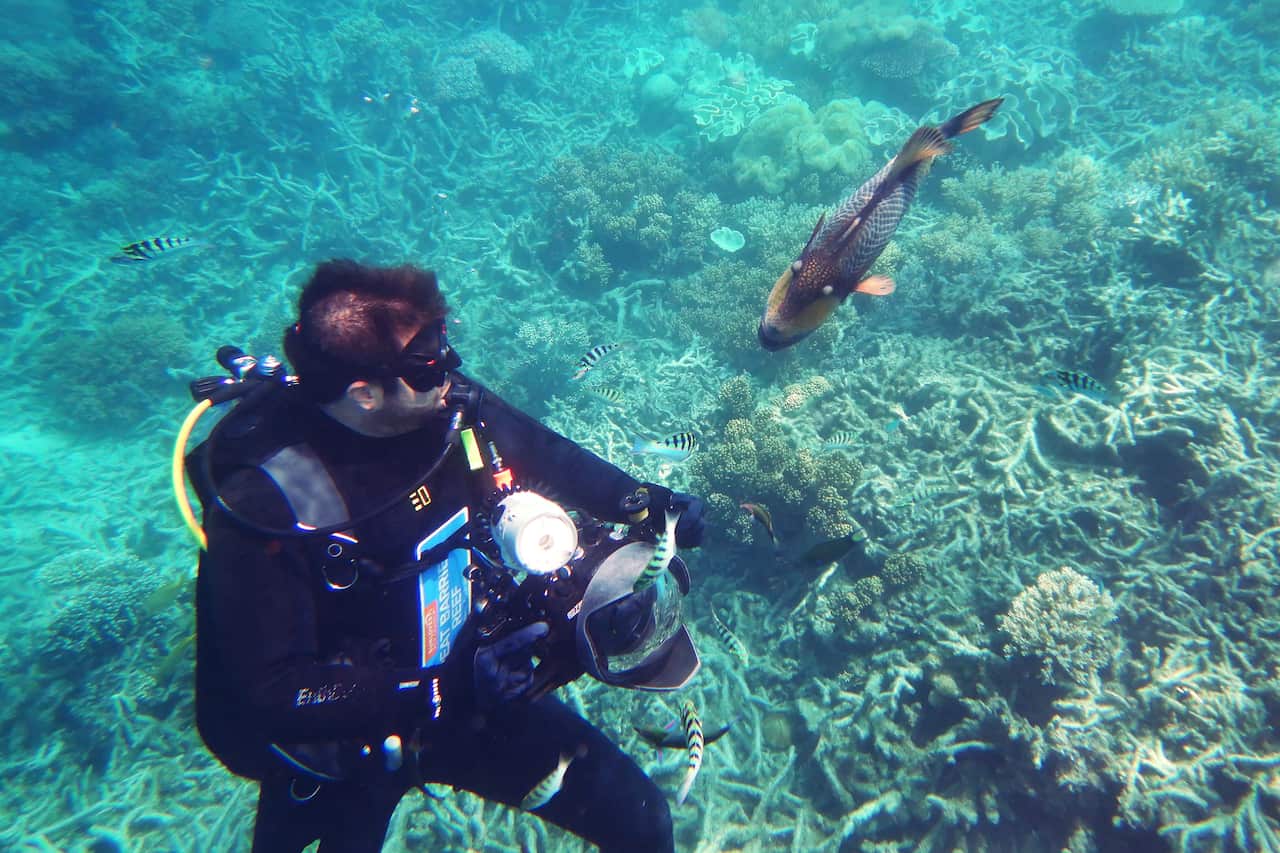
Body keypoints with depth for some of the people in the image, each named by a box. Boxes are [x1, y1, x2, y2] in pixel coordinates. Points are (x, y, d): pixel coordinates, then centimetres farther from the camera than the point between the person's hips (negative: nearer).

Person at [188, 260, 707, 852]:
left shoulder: (449, 403, -16)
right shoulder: (262, 502, -28)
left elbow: (546, 455, 2)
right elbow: (273, 694, -24)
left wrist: (643, 504, -9)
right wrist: (448, 690, -32)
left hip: (473, 685, 4)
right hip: (341, 739, -3)